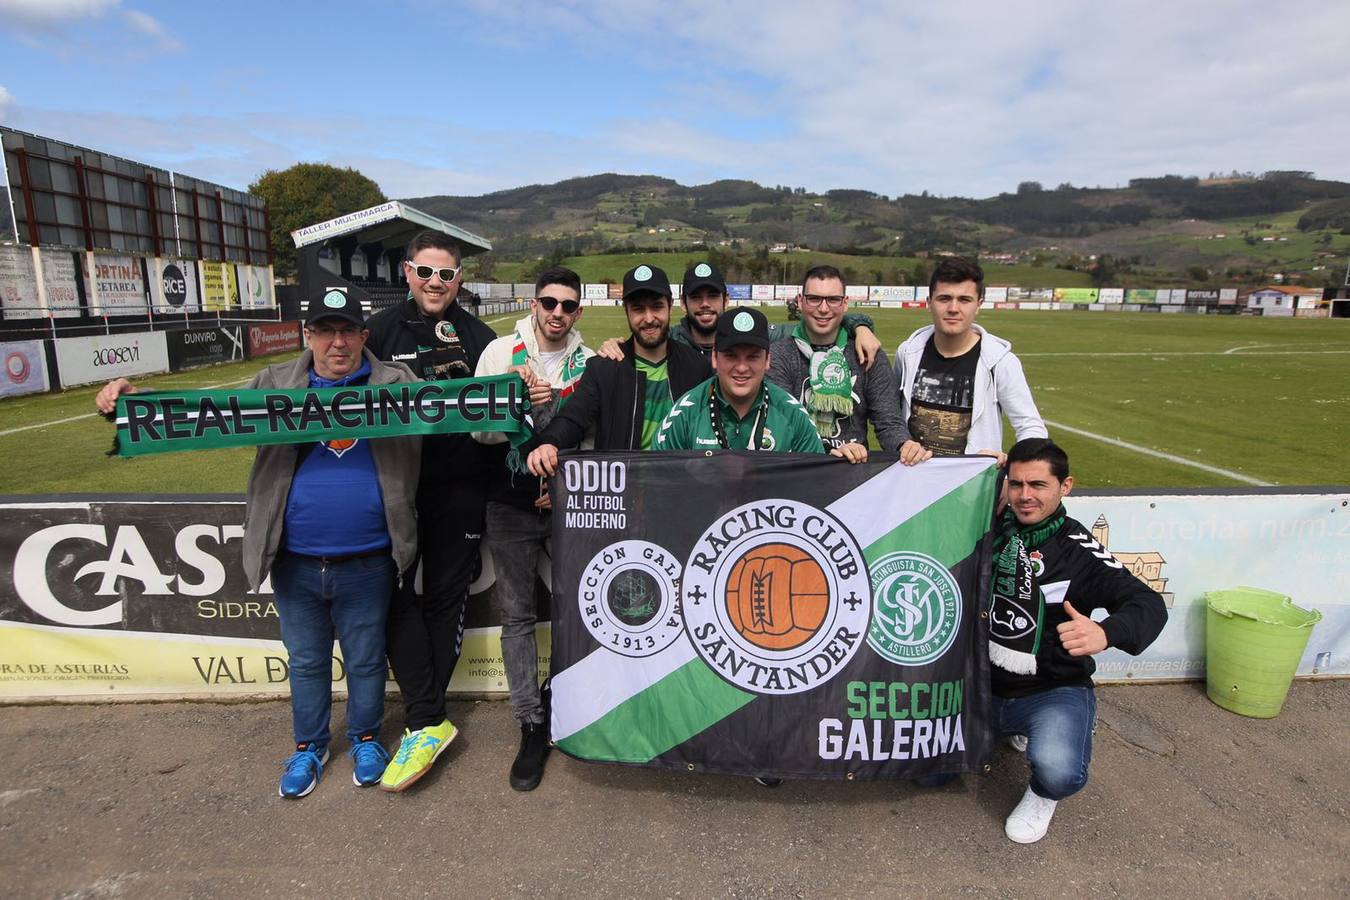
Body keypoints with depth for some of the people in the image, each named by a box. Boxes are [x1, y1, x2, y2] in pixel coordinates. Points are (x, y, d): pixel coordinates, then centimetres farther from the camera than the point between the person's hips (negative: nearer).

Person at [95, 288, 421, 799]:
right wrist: (134, 399, -13)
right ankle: (309, 747, 42)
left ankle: (366, 739, 40)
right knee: (306, 660, 20)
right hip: (296, 564, 2)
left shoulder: (397, 384, -2)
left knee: (365, 660, 16)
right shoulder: (276, 385, 3)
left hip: (366, 565, -2)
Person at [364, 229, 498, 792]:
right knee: (400, 597, -4)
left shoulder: (479, 338, 5)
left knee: (447, 596, 6)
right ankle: (428, 722, 2)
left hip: (459, 489, 0)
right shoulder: (380, 331, 4)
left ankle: (421, 718, 21)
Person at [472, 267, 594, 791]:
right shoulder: (501, 352, 0)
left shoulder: (590, 364, 3)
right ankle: (532, 725, 17)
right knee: (517, 616, 5)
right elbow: (481, 431, -4)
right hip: (511, 503, 0)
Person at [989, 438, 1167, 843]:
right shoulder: (994, 531, -1)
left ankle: (1042, 796, 7)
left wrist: (1104, 632, -47)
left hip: (1055, 691, -4)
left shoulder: (1077, 550, -14)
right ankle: (1009, 730, 26)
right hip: (986, 686, 4)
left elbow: (1148, 604, -26)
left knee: (1058, 771, -34)